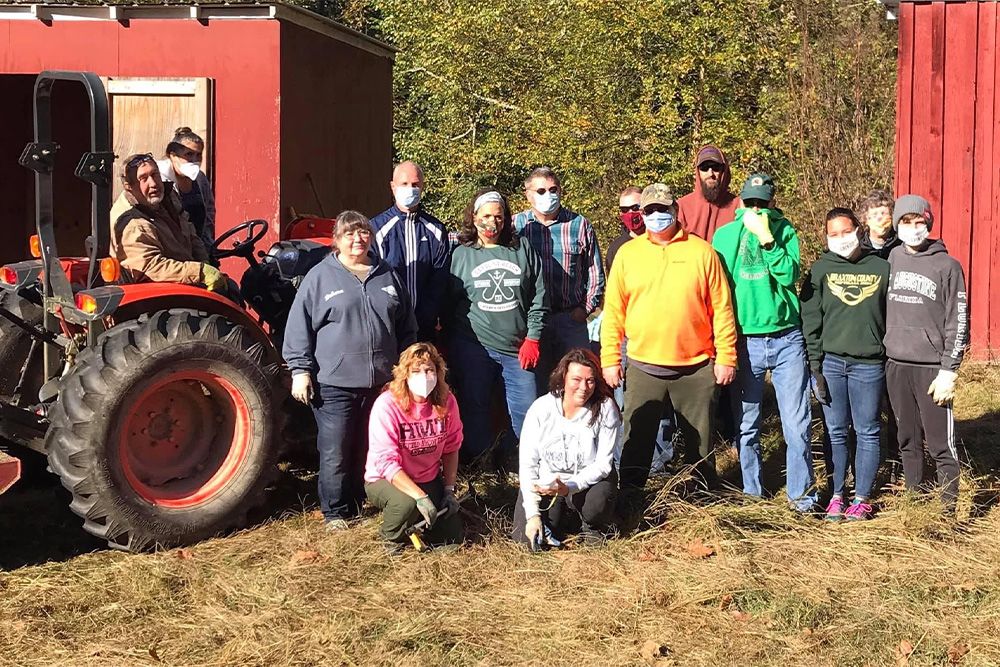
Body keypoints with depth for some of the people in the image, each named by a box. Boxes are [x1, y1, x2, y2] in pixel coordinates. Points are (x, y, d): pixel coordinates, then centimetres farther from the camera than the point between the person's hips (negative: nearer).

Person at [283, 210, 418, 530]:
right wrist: (301, 371, -8)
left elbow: (406, 327, 19)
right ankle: (335, 512, 13)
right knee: (336, 453, 0)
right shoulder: (320, 277, -1)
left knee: (372, 449, 12)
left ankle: (360, 501, 27)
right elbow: (299, 327, -3)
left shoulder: (387, 276, 12)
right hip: (334, 384, -4)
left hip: (381, 382, 4)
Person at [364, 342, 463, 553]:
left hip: (429, 479, 5)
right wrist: (421, 496, -35)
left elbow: (451, 449, 4)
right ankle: (392, 539, -3)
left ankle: (418, 522, 27)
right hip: (385, 480, -5)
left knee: (452, 536, -5)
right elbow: (386, 462, -28)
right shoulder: (387, 405, -24)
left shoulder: (446, 401, -10)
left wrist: (449, 490, -3)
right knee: (407, 503, -37)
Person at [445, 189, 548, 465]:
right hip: (473, 348, -1)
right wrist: (452, 348, 5)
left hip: (518, 348, 1)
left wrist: (532, 338, -1)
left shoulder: (522, 250, 6)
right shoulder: (461, 255, 4)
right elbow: (449, 302, 7)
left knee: (526, 412, 0)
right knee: (474, 411, 5)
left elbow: (539, 297, 4)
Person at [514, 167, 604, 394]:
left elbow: (595, 272, 9)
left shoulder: (579, 225, 5)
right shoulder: (516, 226, 3)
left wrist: (586, 307, 0)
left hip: (572, 318, 0)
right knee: (535, 382, 6)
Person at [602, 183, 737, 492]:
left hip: (697, 367, 0)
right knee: (637, 441, 8)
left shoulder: (701, 251, 1)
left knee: (700, 443, 11)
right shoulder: (627, 253, 4)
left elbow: (721, 308, 1)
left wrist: (726, 356, -3)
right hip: (643, 367, 1)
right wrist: (610, 359, -1)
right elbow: (613, 311, 4)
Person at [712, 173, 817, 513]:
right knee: (746, 425, 8)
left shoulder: (784, 231, 3)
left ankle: (801, 493, 13)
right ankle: (751, 492, 22)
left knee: (797, 424, 0)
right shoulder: (725, 234, 4)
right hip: (745, 340, 1)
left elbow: (789, 275, -11)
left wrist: (766, 237, -17)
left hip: (787, 339, -1)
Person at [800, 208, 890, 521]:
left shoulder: (881, 268, 3)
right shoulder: (820, 269, 4)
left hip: (869, 364, 0)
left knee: (867, 432, 6)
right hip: (830, 362, 1)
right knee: (835, 432, 7)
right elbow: (810, 320, 1)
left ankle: (862, 498, 15)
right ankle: (836, 495, 17)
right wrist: (815, 365, -5)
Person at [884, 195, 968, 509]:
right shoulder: (889, 260, 8)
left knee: (941, 443, -5)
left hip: (931, 368, -4)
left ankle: (950, 506, 2)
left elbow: (958, 322, -5)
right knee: (908, 441, 11)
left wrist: (948, 371, -10)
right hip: (896, 365, 4)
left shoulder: (947, 266, -2)